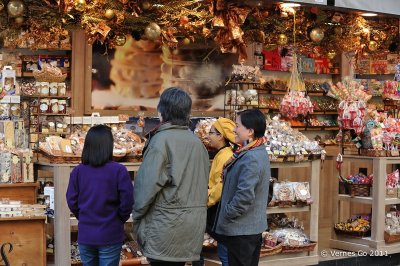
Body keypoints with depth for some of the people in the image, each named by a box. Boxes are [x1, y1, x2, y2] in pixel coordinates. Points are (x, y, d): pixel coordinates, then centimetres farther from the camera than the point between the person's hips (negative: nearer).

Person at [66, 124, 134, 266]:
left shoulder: (77, 171, -5)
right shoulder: (118, 170, -15)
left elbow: (72, 201, 0)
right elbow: (127, 202, -12)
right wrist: (121, 220, 7)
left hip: (85, 235, 3)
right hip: (110, 236, -3)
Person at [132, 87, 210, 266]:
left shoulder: (162, 140, -13)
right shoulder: (196, 142, 9)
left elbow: (148, 183, -15)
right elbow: (202, 182, 11)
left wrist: (137, 214, -2)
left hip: (166, 224, -7)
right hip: (193, 223, 7)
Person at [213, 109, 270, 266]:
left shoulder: (251, 159, -23)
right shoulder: (258, 153, 10)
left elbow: (245, 196, -27)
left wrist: (226, 215, -15)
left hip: (241, 229, -10)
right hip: (252, 227, 10)